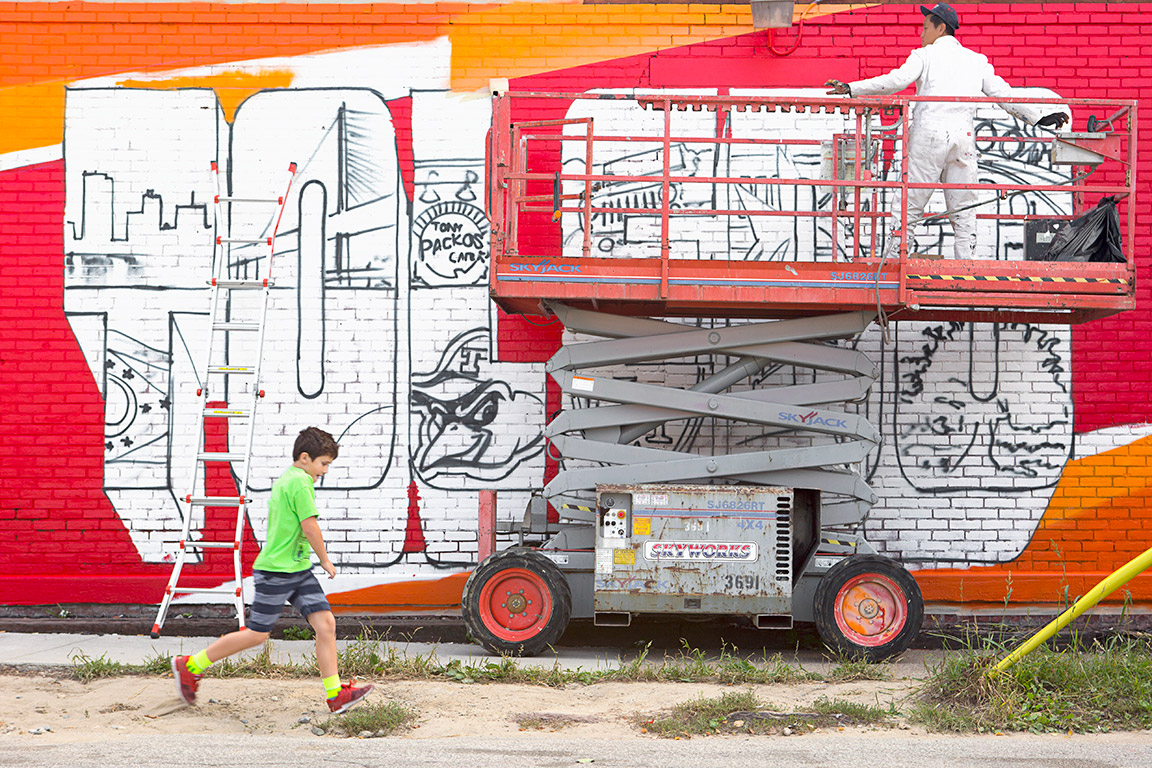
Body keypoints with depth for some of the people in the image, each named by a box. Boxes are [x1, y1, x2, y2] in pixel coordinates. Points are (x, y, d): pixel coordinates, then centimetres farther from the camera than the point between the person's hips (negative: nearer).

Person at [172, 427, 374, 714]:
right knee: (257, 634, -1)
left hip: (298, 571, 10)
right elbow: (310, 527, -17)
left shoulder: (285, 480, 14)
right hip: (277, 571, -10)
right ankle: (189, 666, 13)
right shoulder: (300, 482, -16)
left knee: (326, 623, 0)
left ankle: (336, 695, 0)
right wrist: (325, 561, -4)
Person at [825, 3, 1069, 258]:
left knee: (909, 205, 1)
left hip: (929, 134, -3)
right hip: (963, 134, 4)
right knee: (963, 210, 6)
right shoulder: (977, 60, 19)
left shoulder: (925, 55, 7)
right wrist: (1041, 116, 20)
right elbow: (1003, 93, 15)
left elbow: (897, 80, -9)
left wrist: (851, 89, -11)